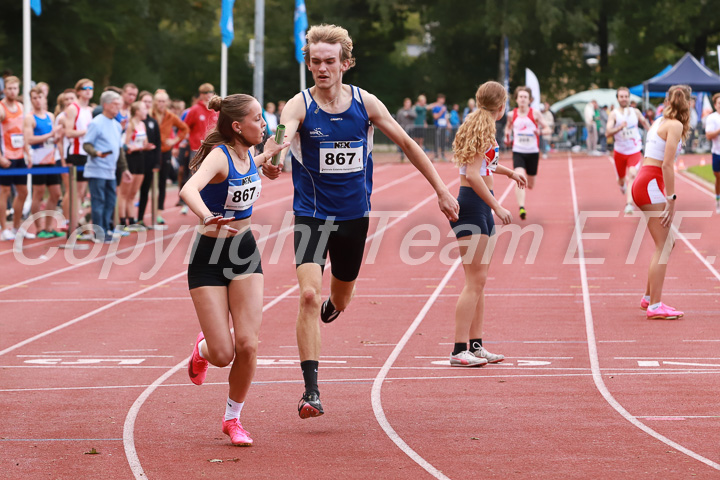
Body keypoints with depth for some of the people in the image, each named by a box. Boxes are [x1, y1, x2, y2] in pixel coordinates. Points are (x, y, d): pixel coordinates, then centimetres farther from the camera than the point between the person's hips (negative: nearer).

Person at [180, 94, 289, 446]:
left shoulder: (247, 155, 1)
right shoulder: (219, 155, -21)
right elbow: (189, 189, -43)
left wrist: (266, 156, 23)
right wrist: (206, 217, -60)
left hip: (245, 254, 6)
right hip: (209, 258, -6)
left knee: (247, 344, -7)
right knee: (223, 355, -8)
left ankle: (233, 418, 13)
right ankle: (203, 348, 31)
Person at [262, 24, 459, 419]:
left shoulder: (365, 104, -4)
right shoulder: (300, 106, -12)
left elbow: (405, 143, 6)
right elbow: (282, 137, -33)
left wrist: (441, 189, 5)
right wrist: (272, 162, -57)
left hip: (354, 215, 3)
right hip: (311, 215, -3)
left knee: (339, 300, 18)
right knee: (309, 295, -20)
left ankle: (330, 307, 59)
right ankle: (311, 390, -17)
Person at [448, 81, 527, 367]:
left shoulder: (481, 127, 15)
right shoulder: (483, 129, -14)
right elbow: (472, 175, -21)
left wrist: (510, 172, 46)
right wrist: (497, 207, -22)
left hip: (481, 209, 10)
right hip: (472, 206, -10)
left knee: (479, 280, 13)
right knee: (475, 280, -12)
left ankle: (475, 345, 18)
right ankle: (459, 351, -13)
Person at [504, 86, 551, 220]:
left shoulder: (535, 113, -4)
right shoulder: (512, 115, 1)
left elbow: (548, 129, -1)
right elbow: (508, 126, 22)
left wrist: (540, 131, -23)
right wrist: (507, 135, 1)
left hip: (533, 152, 0)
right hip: (518, 152, 0)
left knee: (530, 185, 13)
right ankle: (521, 208, -30)